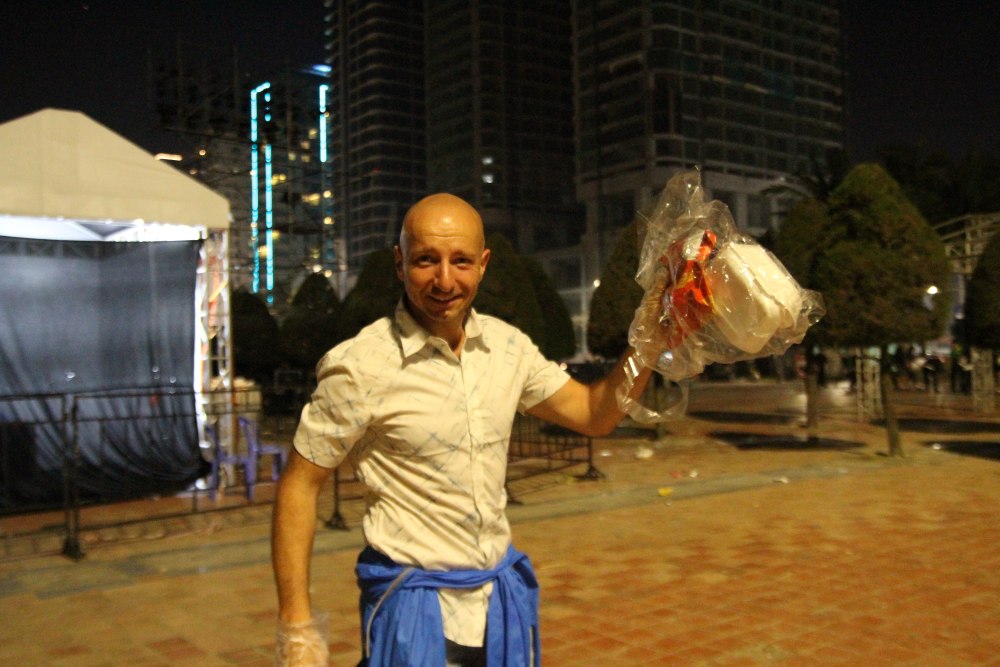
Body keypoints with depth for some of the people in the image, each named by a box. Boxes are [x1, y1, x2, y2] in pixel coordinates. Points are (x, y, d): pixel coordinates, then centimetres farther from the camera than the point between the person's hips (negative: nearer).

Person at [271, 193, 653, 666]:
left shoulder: (507, 346, -1)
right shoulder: (359, 366, -16)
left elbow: (593, 414, 7)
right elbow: (299, 486, -11)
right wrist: (297, 627, -13)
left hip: (503, 593, 5)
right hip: (413, 603, -5)